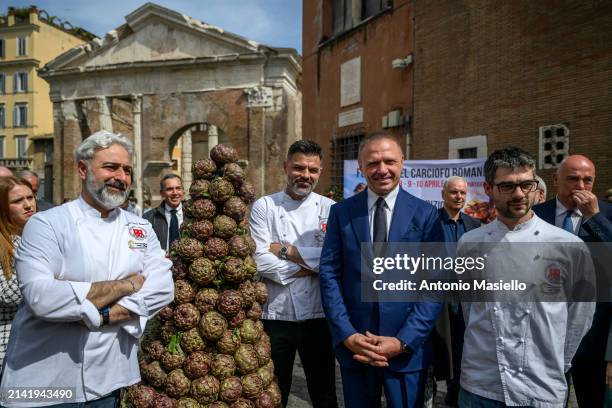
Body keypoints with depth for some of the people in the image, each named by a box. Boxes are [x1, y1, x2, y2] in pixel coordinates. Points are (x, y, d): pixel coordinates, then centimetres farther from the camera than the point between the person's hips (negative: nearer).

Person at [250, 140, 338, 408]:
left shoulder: (330, 209, 0)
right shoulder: (264, 207, -1)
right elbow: (260, 260, -13)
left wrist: (286, 250, -13)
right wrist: (309, 266, -13)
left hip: (318, 315, 1)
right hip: (275, 315, 0)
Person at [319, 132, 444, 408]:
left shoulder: (425, 214, -3)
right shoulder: (341, 212, 0)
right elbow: (329, 274, -2)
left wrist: (403, 341, -12)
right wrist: (347, 335, -10)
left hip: (408, 349, -1)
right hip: (353, 348, 1)